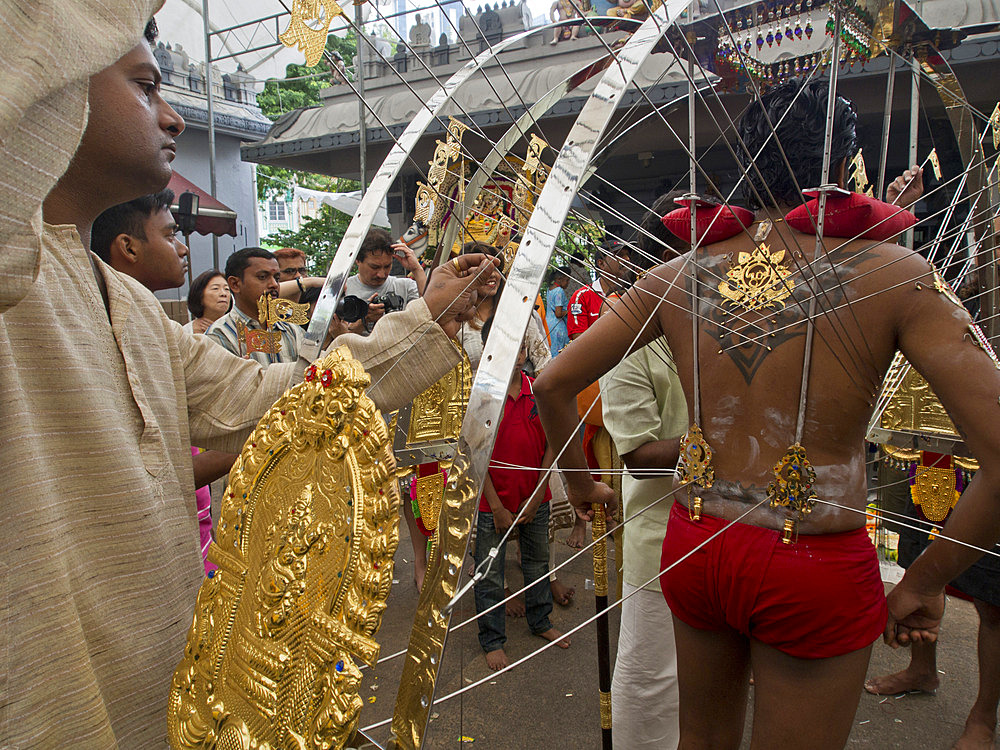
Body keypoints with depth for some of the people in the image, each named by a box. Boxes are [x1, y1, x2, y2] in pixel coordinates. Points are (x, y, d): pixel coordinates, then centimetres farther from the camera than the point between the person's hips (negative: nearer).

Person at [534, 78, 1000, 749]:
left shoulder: (678, 278, -1)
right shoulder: (893, 276, -10)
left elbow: (553, 384, 2)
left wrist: (581, 483, 16)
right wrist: (927, 579, -3)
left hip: (694, 543, 4)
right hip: (817, 568, -3)